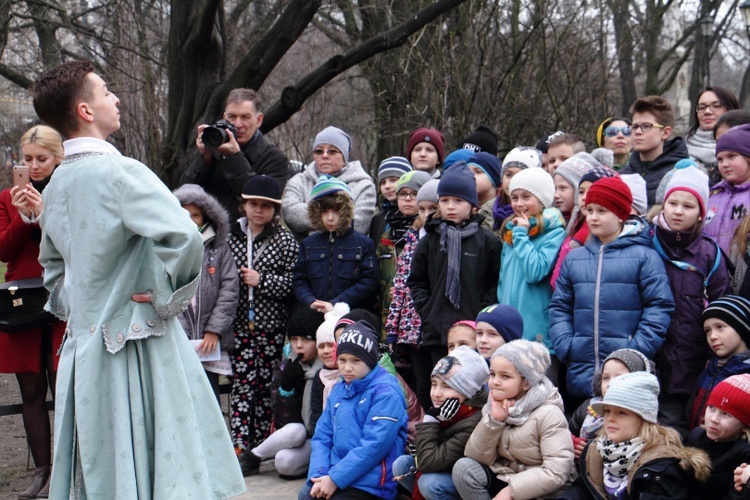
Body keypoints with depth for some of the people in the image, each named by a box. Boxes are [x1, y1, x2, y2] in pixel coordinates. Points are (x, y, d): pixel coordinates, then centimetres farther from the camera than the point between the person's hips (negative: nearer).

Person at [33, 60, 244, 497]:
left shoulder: (56, 185, 9)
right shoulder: (120, 172, -16)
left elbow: (52, 262, 26)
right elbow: (184, 237, -28)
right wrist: (168, 298, -15)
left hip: (83, 345, 8)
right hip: (138, 342, -8)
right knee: (165, 465, -1)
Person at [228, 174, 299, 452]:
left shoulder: (285, 241, 2)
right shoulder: (229, 236, 7)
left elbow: (295, 283, -6)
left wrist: (261, 280, -13)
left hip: (271, 325, -1)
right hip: (239, 324, 1)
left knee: (267, 385, 4)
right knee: (241, 384, -1)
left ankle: (262, 445, 13)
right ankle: (239, 444, 0)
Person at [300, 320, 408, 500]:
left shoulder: (386, 392, -8)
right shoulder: (338, 391, 15)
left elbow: (375, 445, -17)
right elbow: (322, 437, 12)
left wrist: (335, 479, -17)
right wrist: (318, 476, -5)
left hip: (370, 485, -7)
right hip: (335, 476, 7)